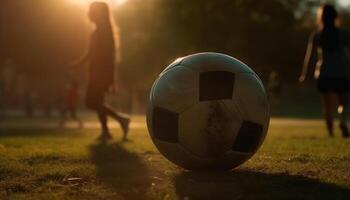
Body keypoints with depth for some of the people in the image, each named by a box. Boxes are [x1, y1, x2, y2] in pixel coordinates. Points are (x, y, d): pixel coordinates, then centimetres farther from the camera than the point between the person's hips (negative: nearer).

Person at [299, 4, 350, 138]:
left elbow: (309, 56, -1)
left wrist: (304, 74, 4)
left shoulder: (316, 35, 2)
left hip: (324, 74, 0)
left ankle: (330, 132, -2)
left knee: (328, 105, 6)